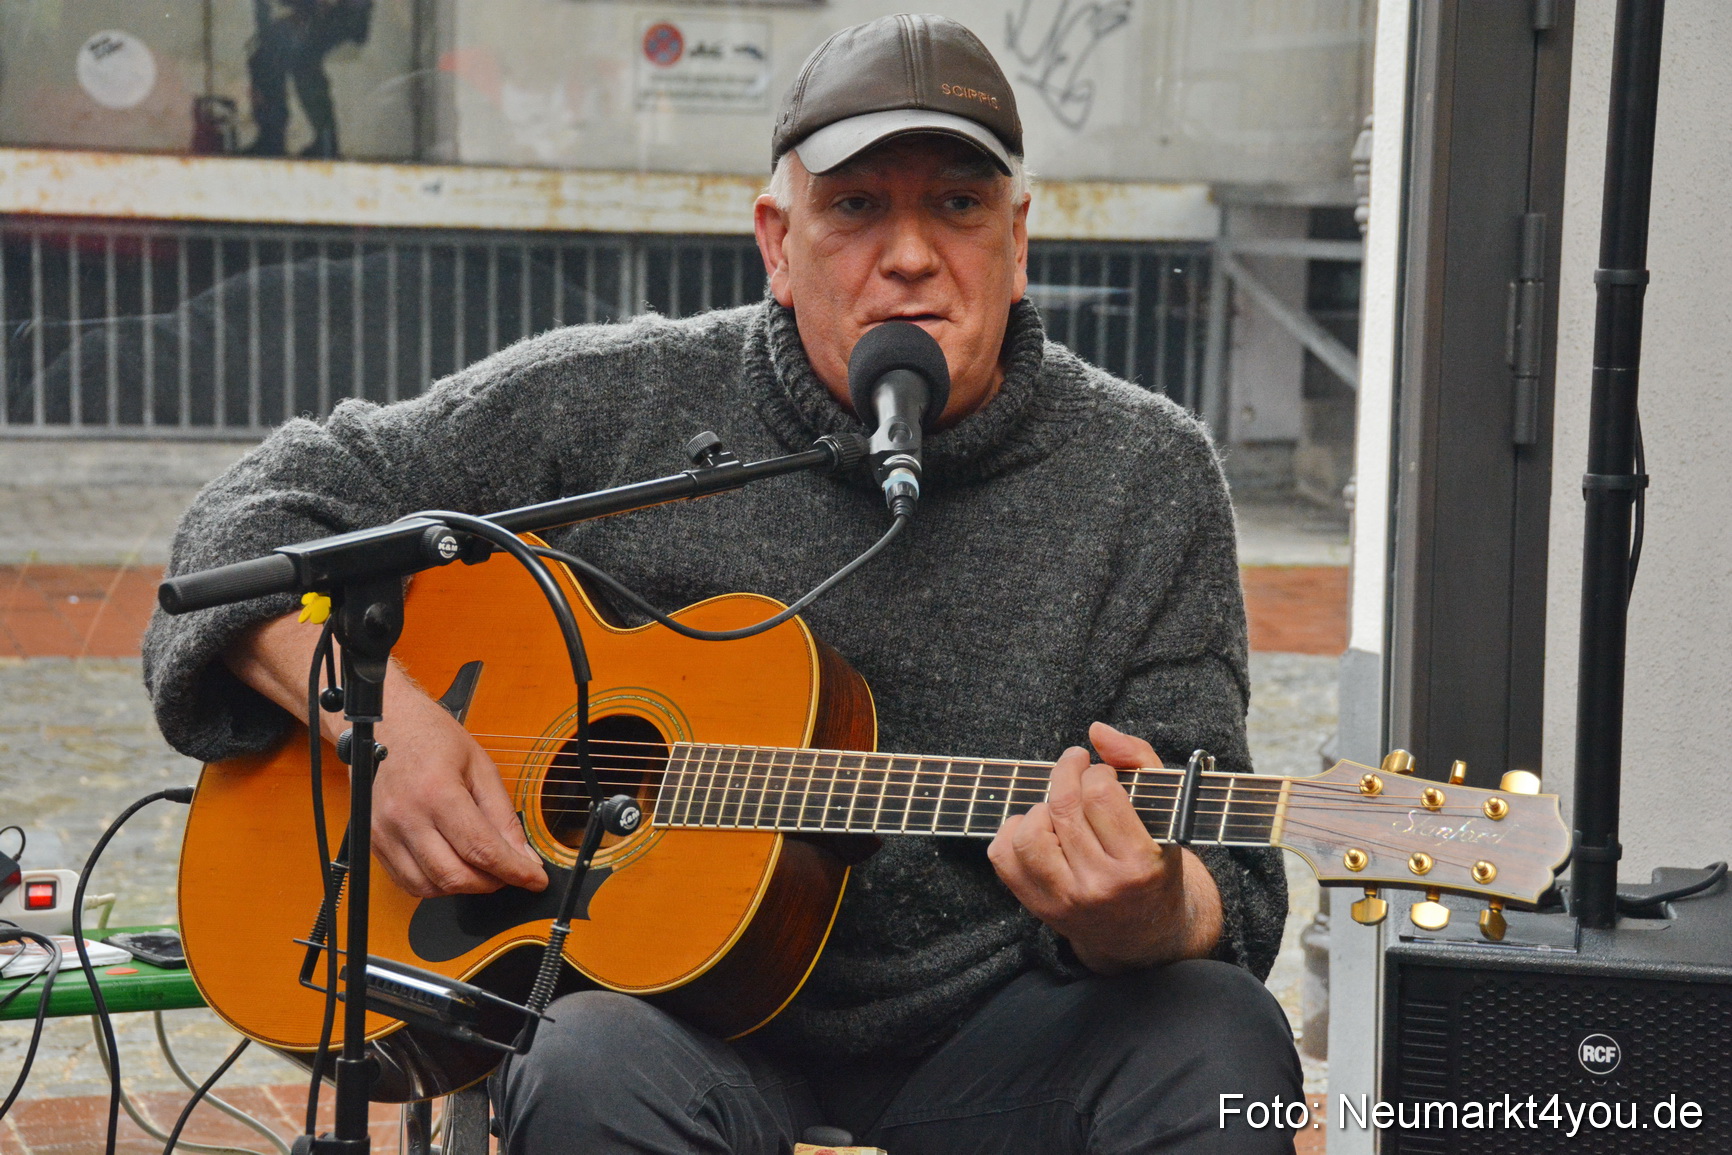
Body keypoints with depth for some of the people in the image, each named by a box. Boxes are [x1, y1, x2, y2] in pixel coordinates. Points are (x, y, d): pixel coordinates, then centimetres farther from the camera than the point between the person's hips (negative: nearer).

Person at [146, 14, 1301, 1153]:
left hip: (984, 1019, 2)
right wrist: (385, 720, -13)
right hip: (676, 996, -1)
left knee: (1224, 1054, -28)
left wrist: (1146, 920, -29)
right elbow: (259, 516, 5)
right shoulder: (616, 408, -2)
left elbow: (1228, 896, -4)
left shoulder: (1150, 479, -1)